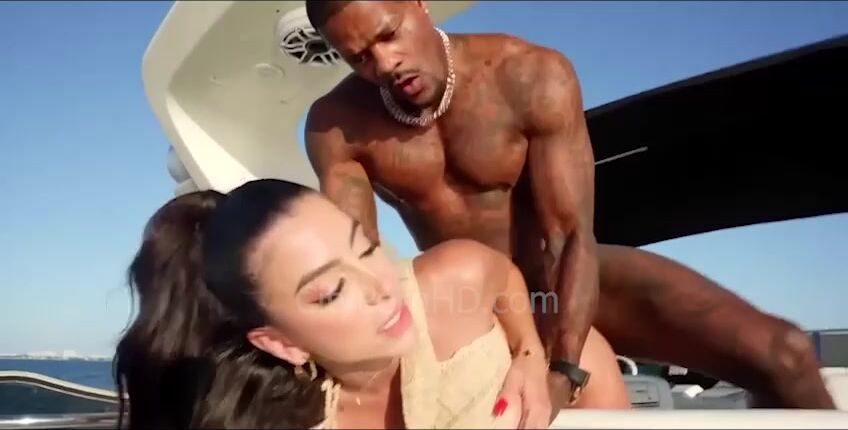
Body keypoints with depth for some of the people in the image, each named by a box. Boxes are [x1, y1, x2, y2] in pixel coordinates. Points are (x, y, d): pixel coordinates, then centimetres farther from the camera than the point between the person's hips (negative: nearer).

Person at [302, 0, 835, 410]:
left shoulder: (534, 77, -19)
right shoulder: (336, 127, -14)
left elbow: (574, 238, -23)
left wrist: (559, 376, -36)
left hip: (561, 275, -1)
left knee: (781, 353, -18)